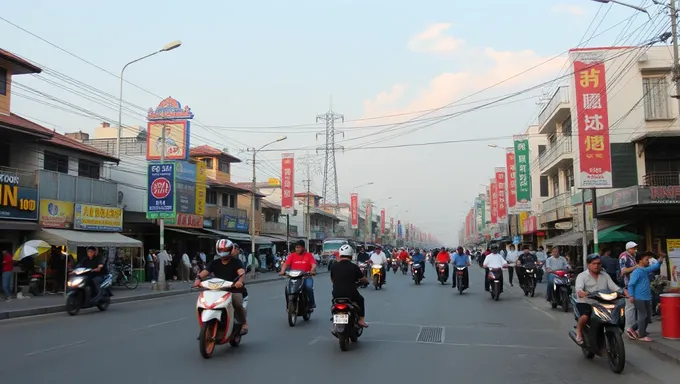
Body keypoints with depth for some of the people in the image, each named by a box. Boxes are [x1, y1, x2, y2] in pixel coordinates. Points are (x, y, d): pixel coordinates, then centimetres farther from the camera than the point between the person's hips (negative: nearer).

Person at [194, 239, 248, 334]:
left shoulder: (236, 262, 0)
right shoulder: (214, 263, 11)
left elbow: (242, 272, -19)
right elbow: (205, 271, -4)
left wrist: (241, 280, -43)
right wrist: (198, 278, -27)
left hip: (234, 289, -4)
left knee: (237, 303, -31)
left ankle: (244, 323, -4)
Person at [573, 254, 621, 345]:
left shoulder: (605, 276, 16)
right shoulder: (582, 276, 0)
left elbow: (614, 287, 5)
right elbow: (578, 288, -17)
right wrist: (582, 293, -41)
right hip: (585, 303, -5)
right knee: (586, 316, -34)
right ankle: (579, 331, -3)